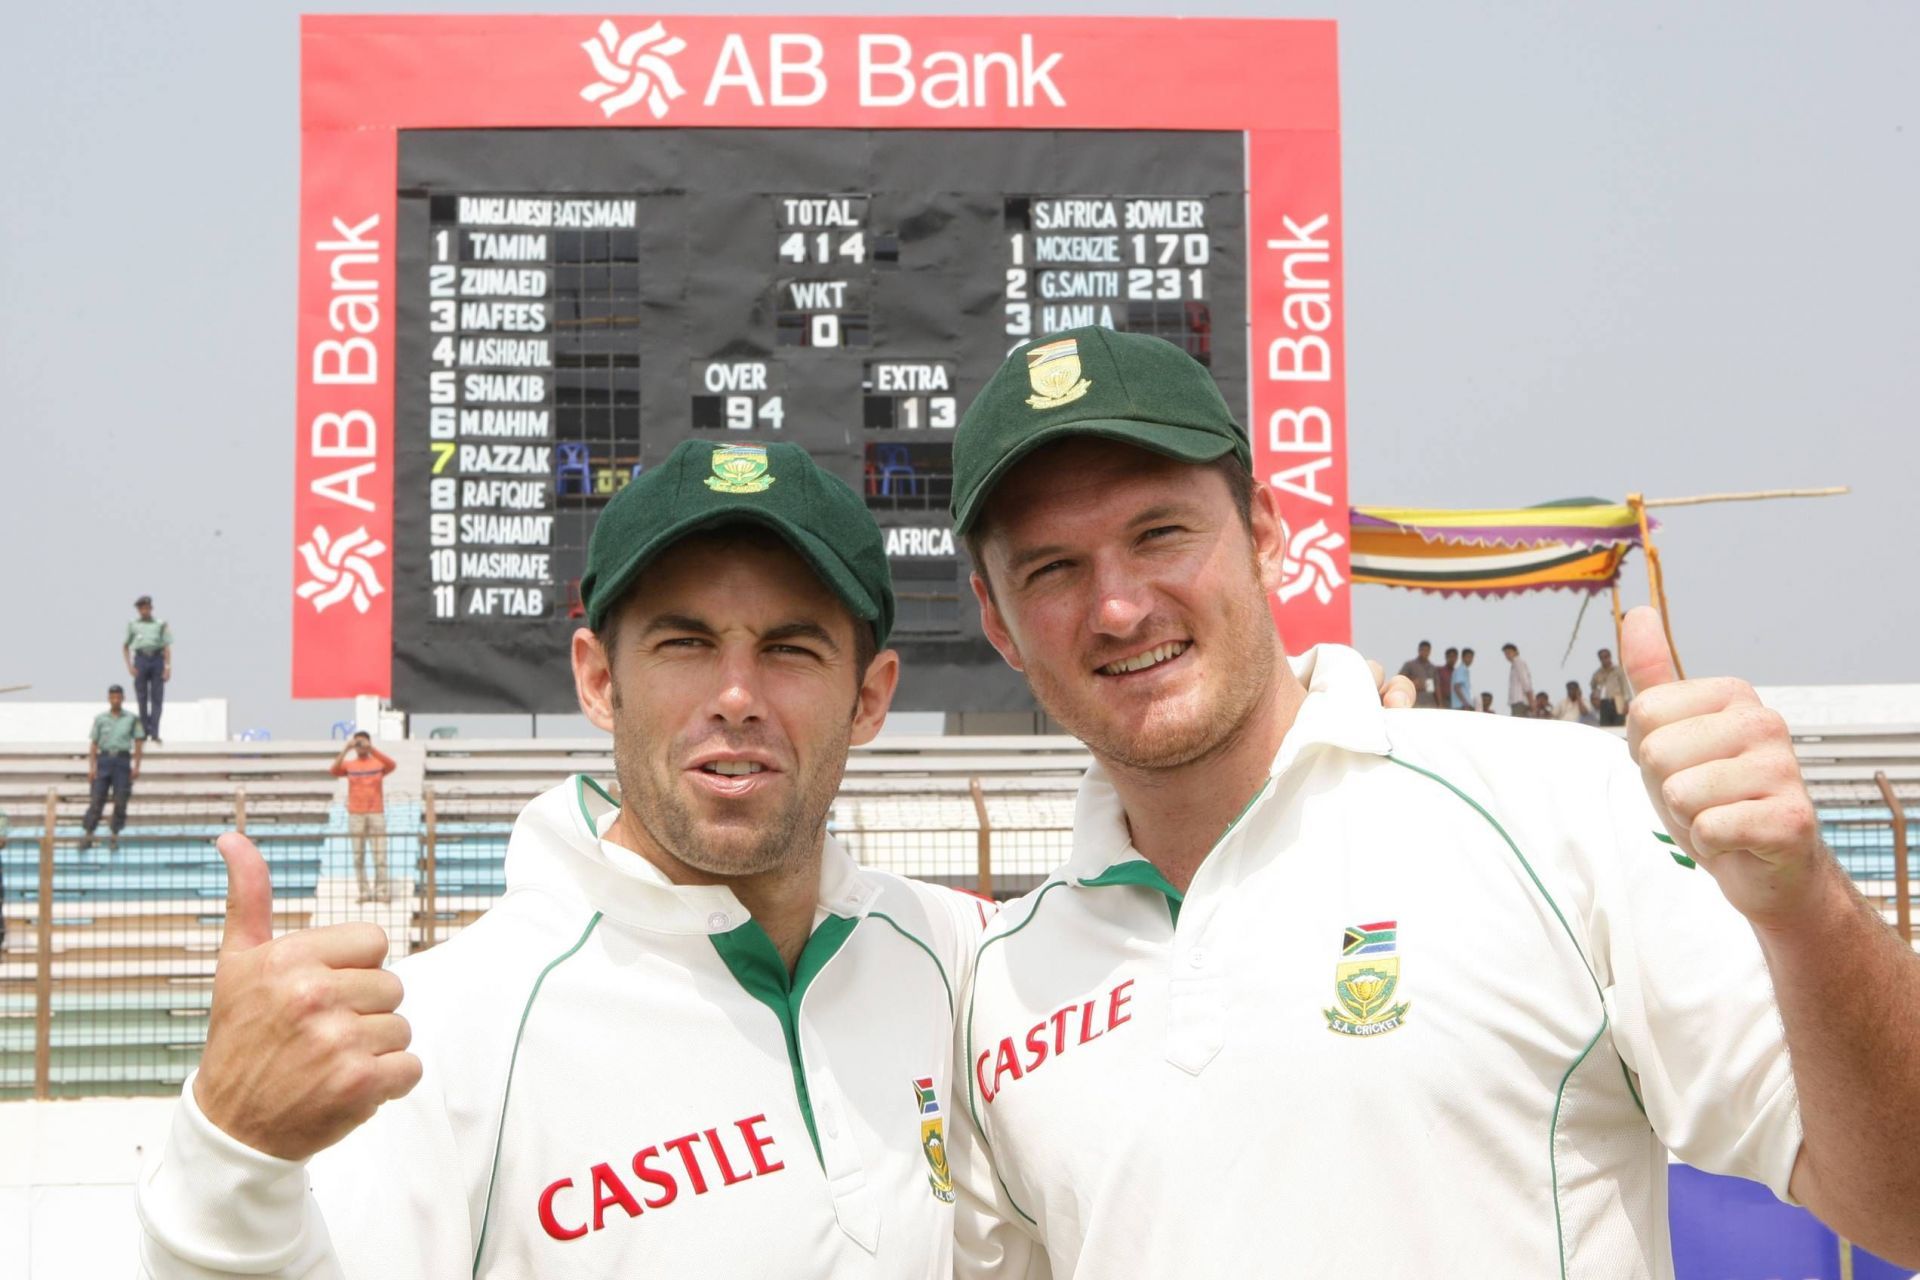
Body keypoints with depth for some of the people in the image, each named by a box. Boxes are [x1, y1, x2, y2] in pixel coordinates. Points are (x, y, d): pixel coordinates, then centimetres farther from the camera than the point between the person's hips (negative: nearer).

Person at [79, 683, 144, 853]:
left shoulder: (132, 719, 6)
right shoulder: (100, 719, 8)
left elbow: (138, 743, 5)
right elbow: (93, 744, 7)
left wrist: (136, 766, -3)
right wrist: (92, 767, -2)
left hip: (122, 760, 0)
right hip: (104, 759, 0)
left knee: (120, 802, 0)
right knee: (96, 800, -3)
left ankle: (114, 836, 11)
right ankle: (88, 836, 0)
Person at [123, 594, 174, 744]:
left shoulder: (160, 624, 8)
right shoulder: (133, 625, 11)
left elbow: (167, 647, 5)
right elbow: (125, 646, 14)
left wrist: (168, 667, -4)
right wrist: (129, 666, 3)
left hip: (157, 659, -1)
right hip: (141, 659, 1)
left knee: (157, 698, -3)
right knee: (142, 698, 2)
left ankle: (155, 733, -2)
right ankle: (144, 731, 11)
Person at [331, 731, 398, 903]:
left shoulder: (379, 763, 4)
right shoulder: (349, 764, 6)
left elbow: (392, 765, -17)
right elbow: (335, 771, -14)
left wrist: (372, 749, -23)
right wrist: (345, 750, -23)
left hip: (376, 813, -1)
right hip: (355, 815, 1)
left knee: (380, 854, -4)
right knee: (358, 855, 1)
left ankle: (381, 890, 0)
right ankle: (365, 891, 6)